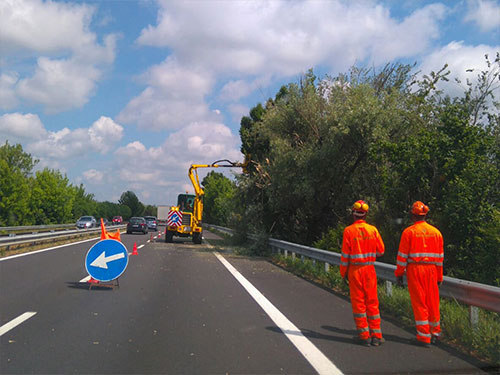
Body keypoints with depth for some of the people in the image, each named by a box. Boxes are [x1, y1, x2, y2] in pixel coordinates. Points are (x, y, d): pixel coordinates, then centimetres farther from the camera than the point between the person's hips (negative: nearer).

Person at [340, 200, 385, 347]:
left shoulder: (349, 230, -9)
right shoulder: (373, 229, -1)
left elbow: (345, 254, -8)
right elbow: (380, 250, 3)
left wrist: (343, 272, 1)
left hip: (354, 270, -3)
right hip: (370, 269, 3)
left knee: (358, 302, 5)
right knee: (372, 302, 10)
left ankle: (364, 335, 7)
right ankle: (376, 335, 11)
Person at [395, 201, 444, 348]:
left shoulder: (408, 232, -5)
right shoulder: (436, 232, 7)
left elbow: (402, 255, -6)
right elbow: (440, 257, 9)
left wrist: (399, 273, 2)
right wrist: (439, 277, 16)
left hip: (415, 270, -4)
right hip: (431, 270, 4)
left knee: (419, 303, 2)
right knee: (433, 302, 14)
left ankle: (424, 337, 4)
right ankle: (435, 333, 26)